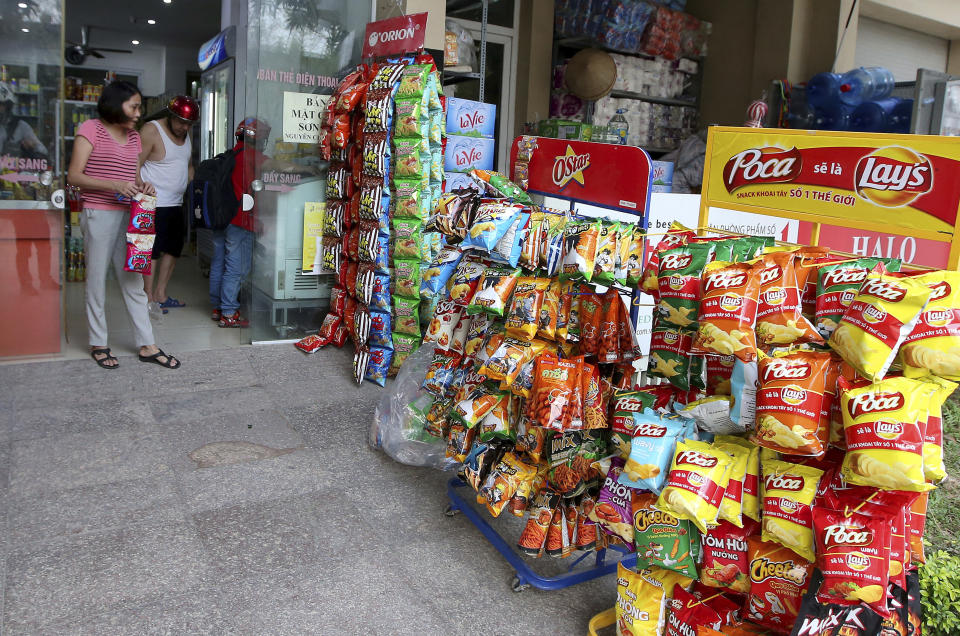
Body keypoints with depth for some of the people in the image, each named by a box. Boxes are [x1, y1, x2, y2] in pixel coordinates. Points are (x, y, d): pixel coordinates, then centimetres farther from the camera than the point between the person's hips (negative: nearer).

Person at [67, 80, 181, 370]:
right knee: (97, 280, 3)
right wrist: (114, 185, -20)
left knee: (133, 280, 7)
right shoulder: (91, 129, -3)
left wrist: (143, 187, 0)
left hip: (129, 215, 6)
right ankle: (98, 344, 14)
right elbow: (74, 176, -8)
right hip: (99, 214, -6)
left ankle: (147, 345, 9)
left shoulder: (133, 137, 15)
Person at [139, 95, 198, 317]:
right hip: (154, 203, -9)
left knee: (173, 248, 13)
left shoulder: (186, 134, 12)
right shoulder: (152, 131, -12)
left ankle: (160, 294, 24)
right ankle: (149, 298, 1)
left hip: (176, 203, 9)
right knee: (153, 250, -6)